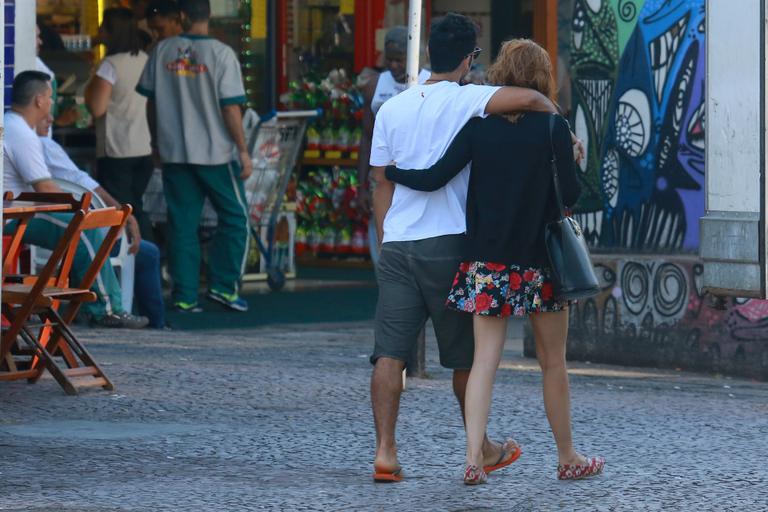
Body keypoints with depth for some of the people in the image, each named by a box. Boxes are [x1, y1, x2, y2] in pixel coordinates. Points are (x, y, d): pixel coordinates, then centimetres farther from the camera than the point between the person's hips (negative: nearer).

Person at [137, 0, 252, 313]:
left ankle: (184, 296, 5)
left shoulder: (163, 51, 1)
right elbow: (230, 107, -12)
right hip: (214, 153, -3)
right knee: (234, 217, 11)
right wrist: (243, 150, -5)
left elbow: (150, 100, 8)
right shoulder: (221, 54, -10)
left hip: (173, 153, 3)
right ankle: (223, 285, 4)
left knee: (181, 225, 7)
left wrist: (158, 141, 21)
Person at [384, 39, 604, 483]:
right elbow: (571, 194, -5)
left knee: (485, 359, 2)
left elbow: (434, 178, -7)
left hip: (487, 260, 2)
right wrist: (568, 162, 13)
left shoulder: (478, 126, -2)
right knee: (553, 362, 10)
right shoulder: (554, 127, -7)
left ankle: (474, 458, -10)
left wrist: (390, 170, 9)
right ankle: (568, 458, 20)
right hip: (539, 262, -2)